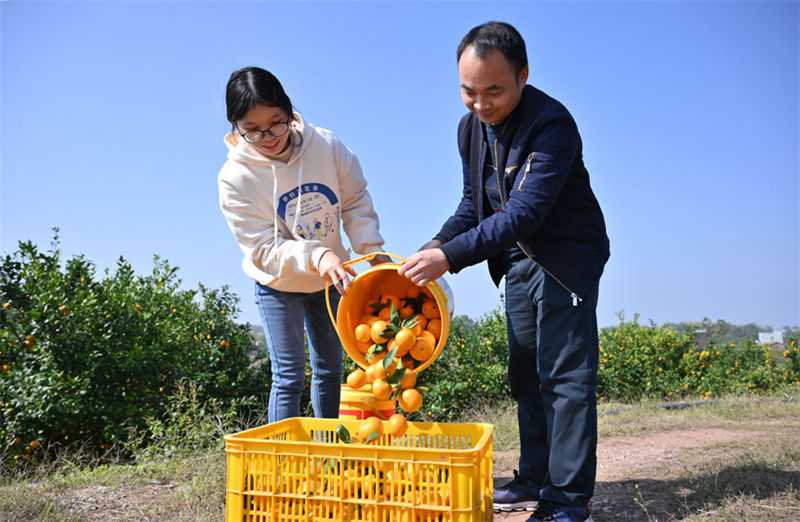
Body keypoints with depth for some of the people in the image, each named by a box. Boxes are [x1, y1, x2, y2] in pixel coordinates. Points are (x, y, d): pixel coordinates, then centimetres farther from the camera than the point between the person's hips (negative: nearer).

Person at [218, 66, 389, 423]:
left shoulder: (326, 146, -17)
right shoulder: (235, 178, -24)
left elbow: (355, 201, -4)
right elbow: (263, 250, -24)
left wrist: (373, 249, -17)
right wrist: (316, 256, -40)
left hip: (329, 278, 4)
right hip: (278, 287, -3)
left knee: (330, 368, 15)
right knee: (289, 375, -5)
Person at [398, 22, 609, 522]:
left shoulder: (552, 124, -24)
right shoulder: (470, 127, 2)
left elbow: (524, 211, -31)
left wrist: (451, 256, -36)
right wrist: (437, 244, -8)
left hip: (566, 256, -8)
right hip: (518, 260, 8)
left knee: (565, 375, -9)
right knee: (526, 375, 11)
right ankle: (535, 480, 23)